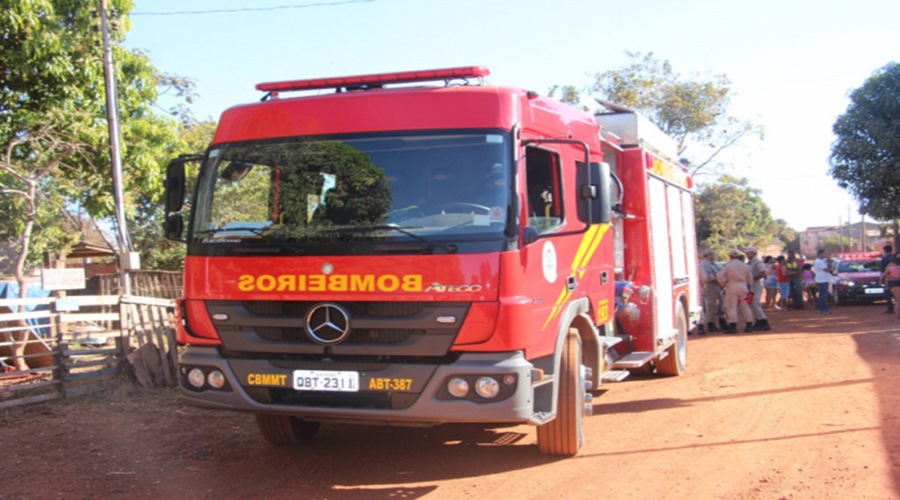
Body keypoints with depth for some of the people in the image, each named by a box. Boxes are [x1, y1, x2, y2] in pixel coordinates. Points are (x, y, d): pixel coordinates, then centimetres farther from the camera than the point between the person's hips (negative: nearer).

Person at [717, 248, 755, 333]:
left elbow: (720, 276, -15)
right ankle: (749, 325, 12)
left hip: (731, 289, -4)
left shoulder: (727, 265, -4)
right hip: (743, 288, 4)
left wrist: (723, 284, 0)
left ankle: (733, 326, -9)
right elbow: (750, 279, 12)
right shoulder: (745, 266, 9)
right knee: (745, 307, 11)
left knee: (731, 307, -4)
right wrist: (748, 288, 25)